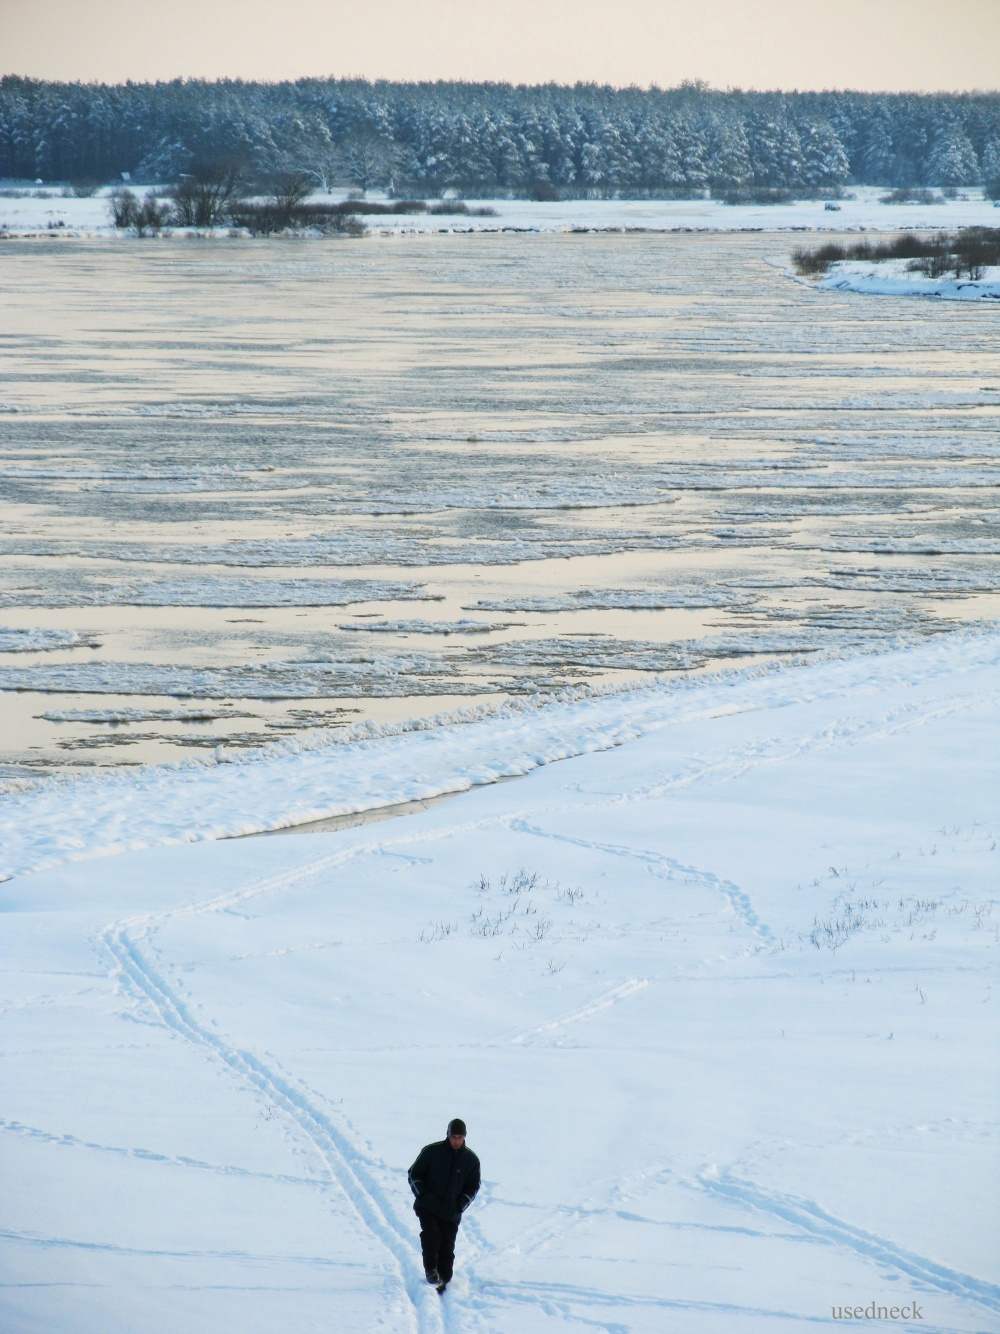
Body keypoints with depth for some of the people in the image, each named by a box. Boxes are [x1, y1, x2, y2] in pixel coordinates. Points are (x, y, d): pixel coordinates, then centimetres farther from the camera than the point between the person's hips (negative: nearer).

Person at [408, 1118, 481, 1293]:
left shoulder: (471, 1160, 4)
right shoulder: (432, 1151, -2)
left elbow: (473, 1187, 15)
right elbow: (414, 1174, 6)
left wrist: (460, 1205, 1)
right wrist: (423, 1195, -6)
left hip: (451, 1213, 2)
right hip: (427, 1206, -2)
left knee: (447, 1248, -1)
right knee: (432, 1234, -25)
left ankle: (443, 1280, 10)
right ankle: (431, 1270, -15)